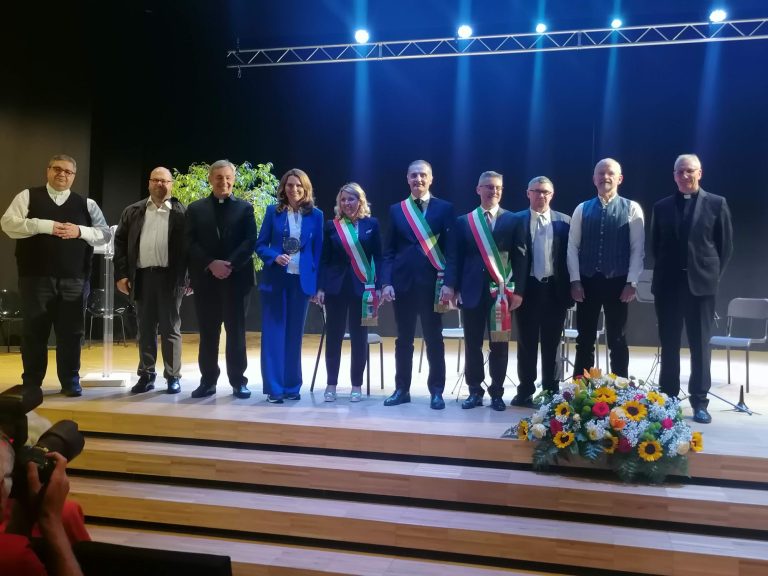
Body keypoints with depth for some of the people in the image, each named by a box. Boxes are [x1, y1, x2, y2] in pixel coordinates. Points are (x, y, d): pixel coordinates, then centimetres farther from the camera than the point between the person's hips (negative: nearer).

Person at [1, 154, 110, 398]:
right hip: (36, 277, -1)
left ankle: (70, 382, 14)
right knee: (34, 331, 5)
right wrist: (45, 226, -14)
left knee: (71, 332, 5)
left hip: (74, 280, 1)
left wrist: (80, 231, -9)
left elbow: (105, 233, 8)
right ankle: (31, 384, 16)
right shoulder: (28, 196, 8)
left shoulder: (86, 204, 12)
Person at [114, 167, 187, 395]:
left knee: (170, 329, 4)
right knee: (145, 329, 9)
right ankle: (146, 376, 18)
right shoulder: (133, 211, 9)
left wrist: (187, 278, -8)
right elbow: (120, 242, 8)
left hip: (170, 277, -3)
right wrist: (121, 274, 1)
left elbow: (187, 246, -2)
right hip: (142, 276, 3)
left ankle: (173, 377, 10)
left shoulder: (181, 213, 1)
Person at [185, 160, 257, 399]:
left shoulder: (245, 207, 6)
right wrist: (211, 264, -14)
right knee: (208, 332, 5)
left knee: (236, 331, 2)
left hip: (236, 278, -1)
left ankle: (238, 381, 10)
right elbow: (190, 244, 1)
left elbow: (250, 242, -3)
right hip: (205, 279, 1)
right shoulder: (195, 208, 9)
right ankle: (208, 380, 13)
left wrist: (230, 264, -16)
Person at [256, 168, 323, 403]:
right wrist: (275, 257, -18)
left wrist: (318, 284, 0)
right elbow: (260, 245, 3)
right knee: (274, 333, 0)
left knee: (294, 334, 8)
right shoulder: (273, 212, 2)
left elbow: (318, 250, 5)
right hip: (275, 279, -1)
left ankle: (292, 386, 17)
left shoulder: (315, 215, 3)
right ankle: (274, 388, 4)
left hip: (302, 280, 1)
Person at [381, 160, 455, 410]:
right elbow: (389, 251, 7)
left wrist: (449, 283, -12)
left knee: (434, 339, 4)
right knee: (404, 339, 9)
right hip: (402, 283, 2)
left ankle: (436, 391, 14)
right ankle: (402, 389, 19)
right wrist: (386, 282, -4)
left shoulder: (445, 208, 3)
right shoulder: (396, 209, 10)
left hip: (432, 284, -2)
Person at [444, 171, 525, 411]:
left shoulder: (513, 220, 5)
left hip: (502, 291, -1)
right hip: (472, 290, 1)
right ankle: (475, 391, 16)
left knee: (499, 344, 5)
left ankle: (496, 393, 15)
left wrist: (518, 290, -6)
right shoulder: (463, 222, 8)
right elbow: (454, 258, 6)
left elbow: (519, 257, 1)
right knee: (472, 344, 5)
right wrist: (453, 287, -5)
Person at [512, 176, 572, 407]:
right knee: (526, 342, 7)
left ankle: (551, 392, 17)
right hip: (527, 288, -1)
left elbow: (569, 255, 3)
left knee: (552, 343, 9)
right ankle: (525, 391, 16)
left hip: (554, 289, 1)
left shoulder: (564, 221, 5)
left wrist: (569, 288, -3)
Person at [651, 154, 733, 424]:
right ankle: (668, 398, 15)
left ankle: (699, 401, 10)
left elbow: (726, 245, 4)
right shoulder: (662, 207, 8)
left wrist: (714, 275, -1)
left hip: (701, 283, -2)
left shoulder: (716, 204, 3)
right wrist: (664, 272, 5)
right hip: (668, 284, 2)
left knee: (700, 344, 3)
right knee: (669, 344, 7)